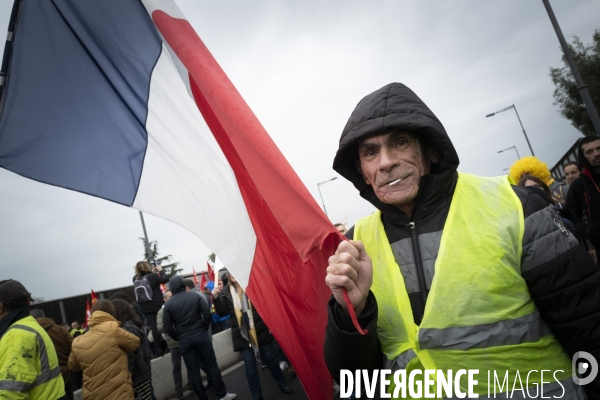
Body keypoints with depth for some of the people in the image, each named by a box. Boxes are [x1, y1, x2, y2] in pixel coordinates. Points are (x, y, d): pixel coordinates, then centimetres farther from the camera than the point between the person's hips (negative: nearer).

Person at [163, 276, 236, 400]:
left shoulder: (168, 304, -3)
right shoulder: (195, 296, -3)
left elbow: (167, 327, -5)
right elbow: (207, 313, -8)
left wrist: (177, 338, 8)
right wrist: (204, 328, 5)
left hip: (184, 340, 0)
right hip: (200, 335, 0)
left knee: (193, 370, 10)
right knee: (211, 364, 8)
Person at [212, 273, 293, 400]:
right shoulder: (225, 292, 1)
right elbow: (223, 312, 0)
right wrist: (216, 299, -15)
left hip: (260, 330, -1)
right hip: (242, 334, 2)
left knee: (269, 358, 10)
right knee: (249, 364, 7)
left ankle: (282, 385, 31)